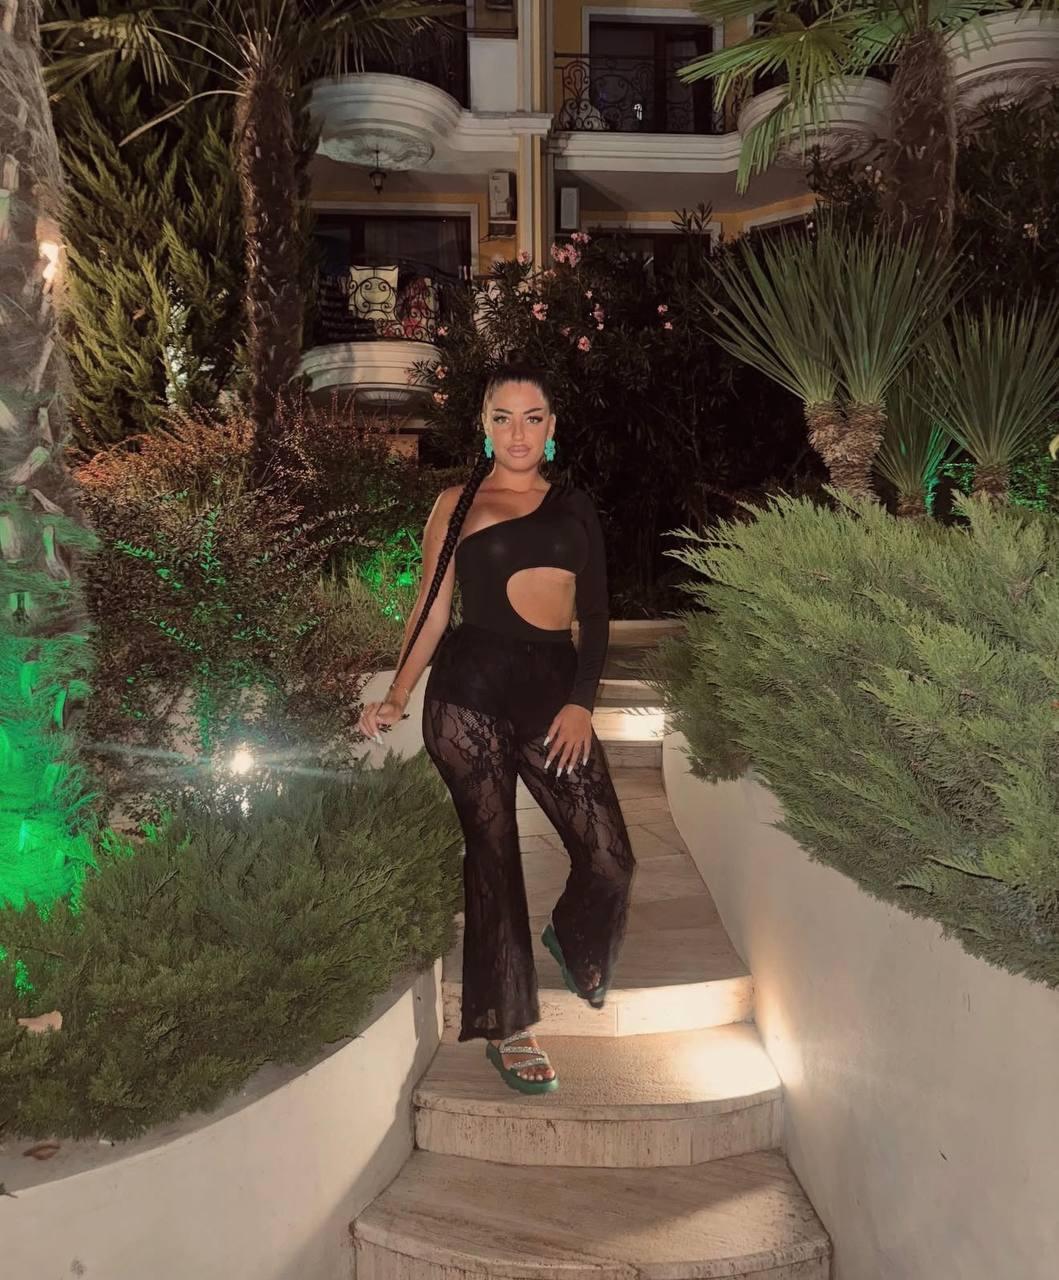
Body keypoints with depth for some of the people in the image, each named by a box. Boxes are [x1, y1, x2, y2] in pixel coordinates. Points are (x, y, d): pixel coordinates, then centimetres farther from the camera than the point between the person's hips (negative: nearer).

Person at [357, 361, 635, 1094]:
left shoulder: (575, 506, 16)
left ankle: (574, 939, 32)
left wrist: (581, 702, -1)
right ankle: (508, 1028, 18)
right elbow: (432, 611, 6)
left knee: (610, 856, -4)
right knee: (493, 853, 1)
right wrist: (397, 698, -5)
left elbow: (595, 616, 12)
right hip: (472, 689, -2)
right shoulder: (458, 505, 9)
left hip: (554, 689, 3)